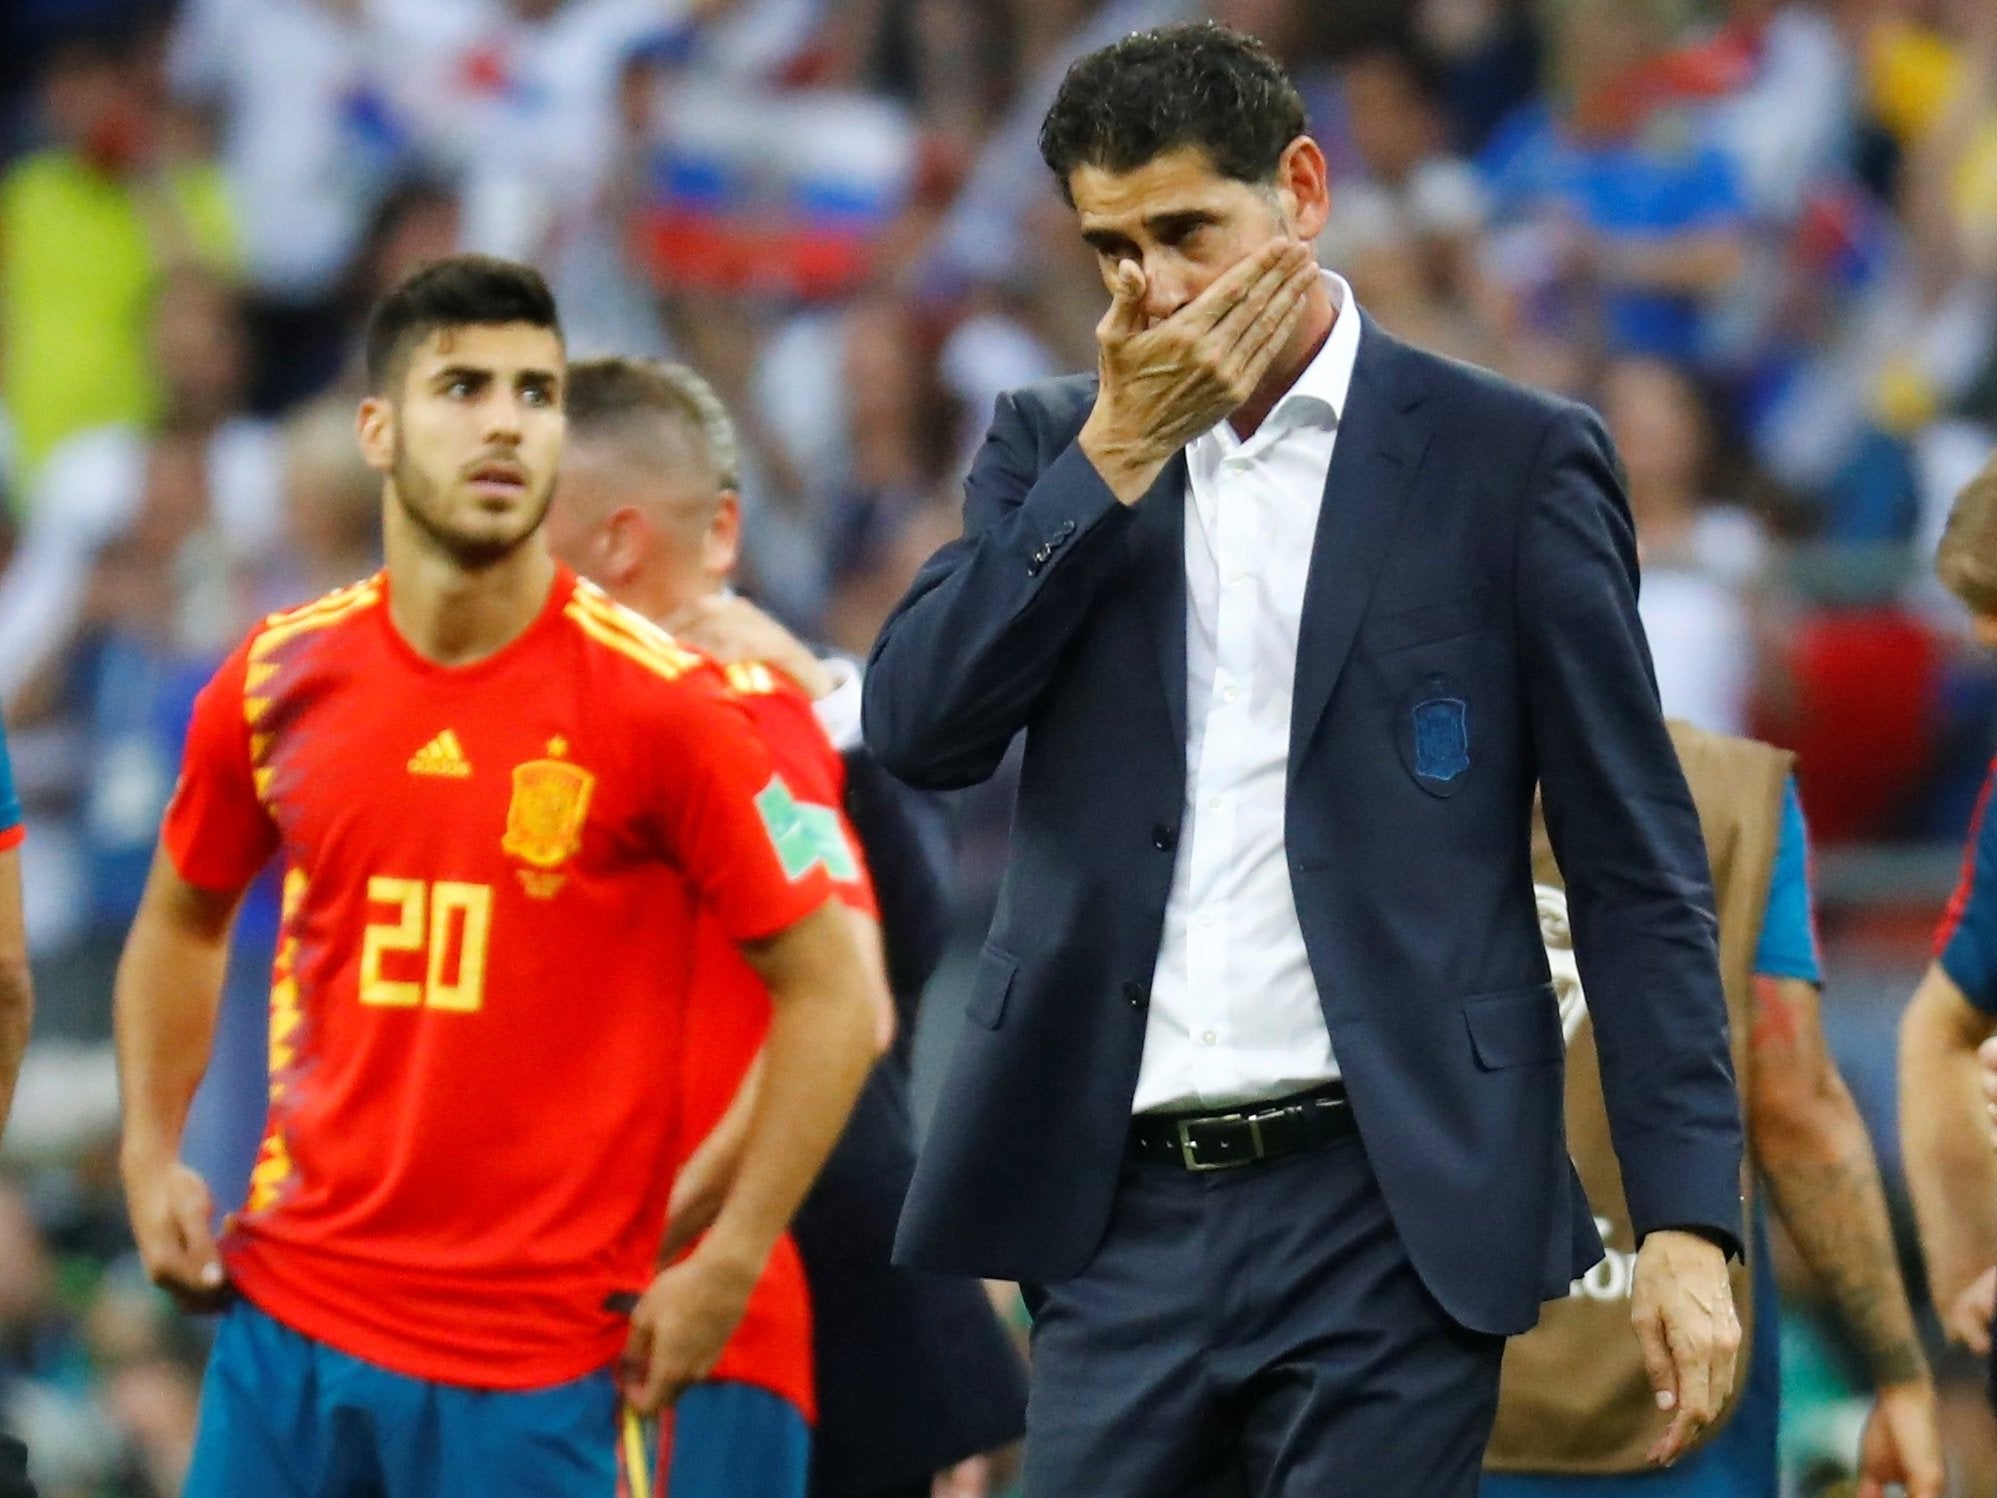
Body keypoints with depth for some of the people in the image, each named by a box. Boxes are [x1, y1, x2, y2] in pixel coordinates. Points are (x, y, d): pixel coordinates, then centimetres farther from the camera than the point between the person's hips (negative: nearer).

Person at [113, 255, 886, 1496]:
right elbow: (183, 920, 22)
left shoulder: (656, 703, -8)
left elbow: (832, 994, -4)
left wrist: (726, 1266, -8)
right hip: (290, 1311, 4)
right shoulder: (279, 682, 4)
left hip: (541, 1359, -4)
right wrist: (152, 1159, 9)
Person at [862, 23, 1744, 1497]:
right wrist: (1119, 450, -8)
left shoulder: (1511, 462, 1)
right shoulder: (1058, 449, 12)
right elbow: (920, 726, -2)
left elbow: (1636, 862, 0)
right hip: (1126, 1208, 3)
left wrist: (1687, 1215, -7)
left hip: (1390, 1209, -3)